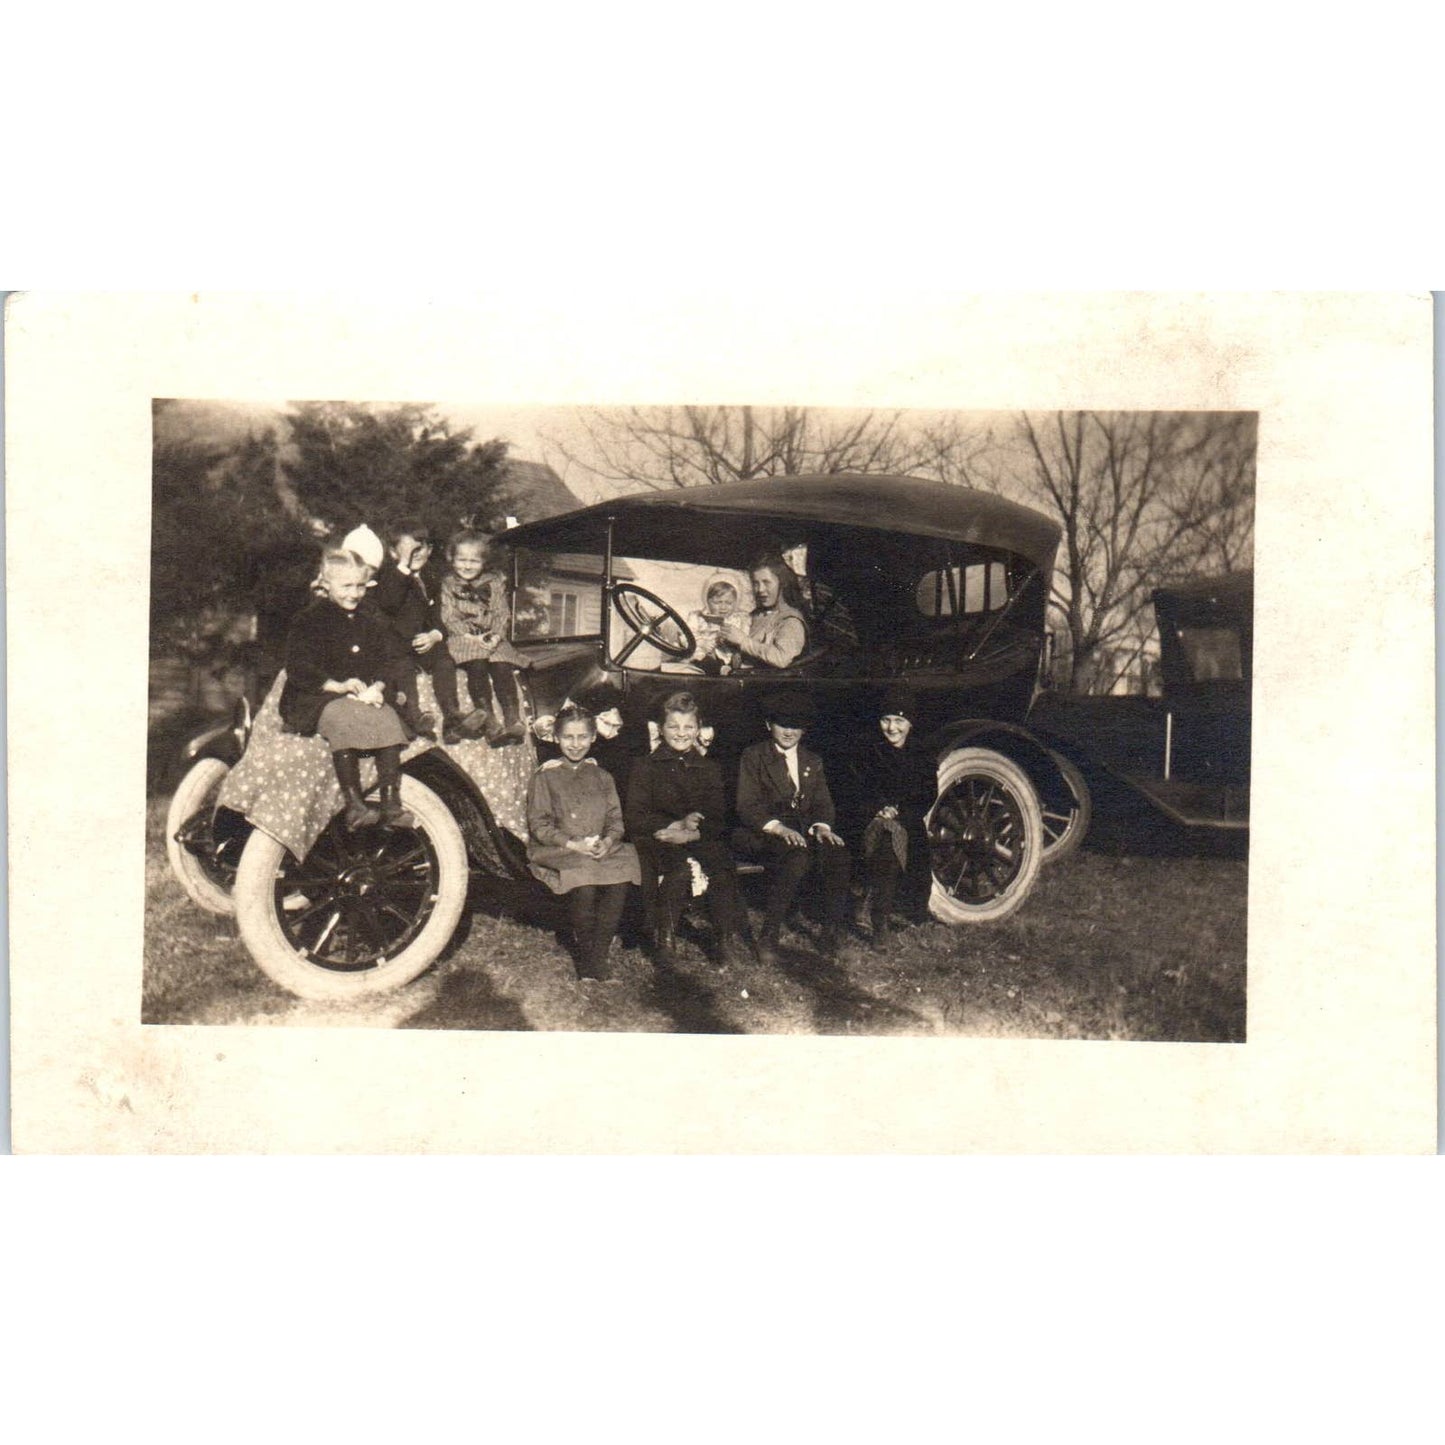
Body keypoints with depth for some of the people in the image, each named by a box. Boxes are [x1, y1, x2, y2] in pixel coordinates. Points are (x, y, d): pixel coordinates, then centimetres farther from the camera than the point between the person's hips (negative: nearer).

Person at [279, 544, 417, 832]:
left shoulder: (368, 623, 20)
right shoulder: (309, 620, 4)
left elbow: (391, 659, 11)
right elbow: (298, 667, -7)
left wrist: (376, 687, -12)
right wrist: (338, 686, -20)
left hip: (367, 697, 4)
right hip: (317, 699, -4)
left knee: (388, 719, -28)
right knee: (344, 718, -37)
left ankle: (391, 805, -31)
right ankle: (354, 805, -40)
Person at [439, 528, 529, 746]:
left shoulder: (494, 582, 13)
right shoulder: (447, 584, 7)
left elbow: (501, 613, 7)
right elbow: (448, 617, -2)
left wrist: (497, 635, -12)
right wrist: (471, 636, -15)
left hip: (491, 639, 2)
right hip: (462, 638, -2)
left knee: (502, 666, -25)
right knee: (477, 664, -30)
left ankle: (513, 720, -33)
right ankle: (489, 722, -37)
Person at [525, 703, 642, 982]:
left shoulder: (601, 776, 18)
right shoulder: (545, 776, 5)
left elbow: (615, 818, 13)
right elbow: (538, 825, -1)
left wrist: (609, 840, -11)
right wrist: (571, 844, -16)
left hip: (601, 849, 3)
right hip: (558, 851, -3)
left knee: (621, 878, -30)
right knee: (583, 884, -35)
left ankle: (598, 958, -20)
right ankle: (586, 966, -16)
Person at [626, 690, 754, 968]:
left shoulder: (709, 769, 20)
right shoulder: (645, 767, 12)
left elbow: (720, 820, 8)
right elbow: (635, 819, 0)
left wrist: (690, 833, -13)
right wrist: (677, 825, -15)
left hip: (700, 841, 2)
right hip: (658, 840, -2)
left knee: (722, 860, -33)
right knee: (681, 868, -36)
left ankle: (729, 937, -26)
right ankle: (664, 938, -21)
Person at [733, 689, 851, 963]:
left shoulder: (813, 762, 22)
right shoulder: (752, 757, 6)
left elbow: (823, 803, 15)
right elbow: (747, 807, -5)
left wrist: (821, 826, -10)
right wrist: (778, 828, -22)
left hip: (804, 832, 4)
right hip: (762, 835, -4)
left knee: (837, 852, -28)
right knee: (797, 857, -37)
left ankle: (831, 935, -20)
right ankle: (769, 938, -31)